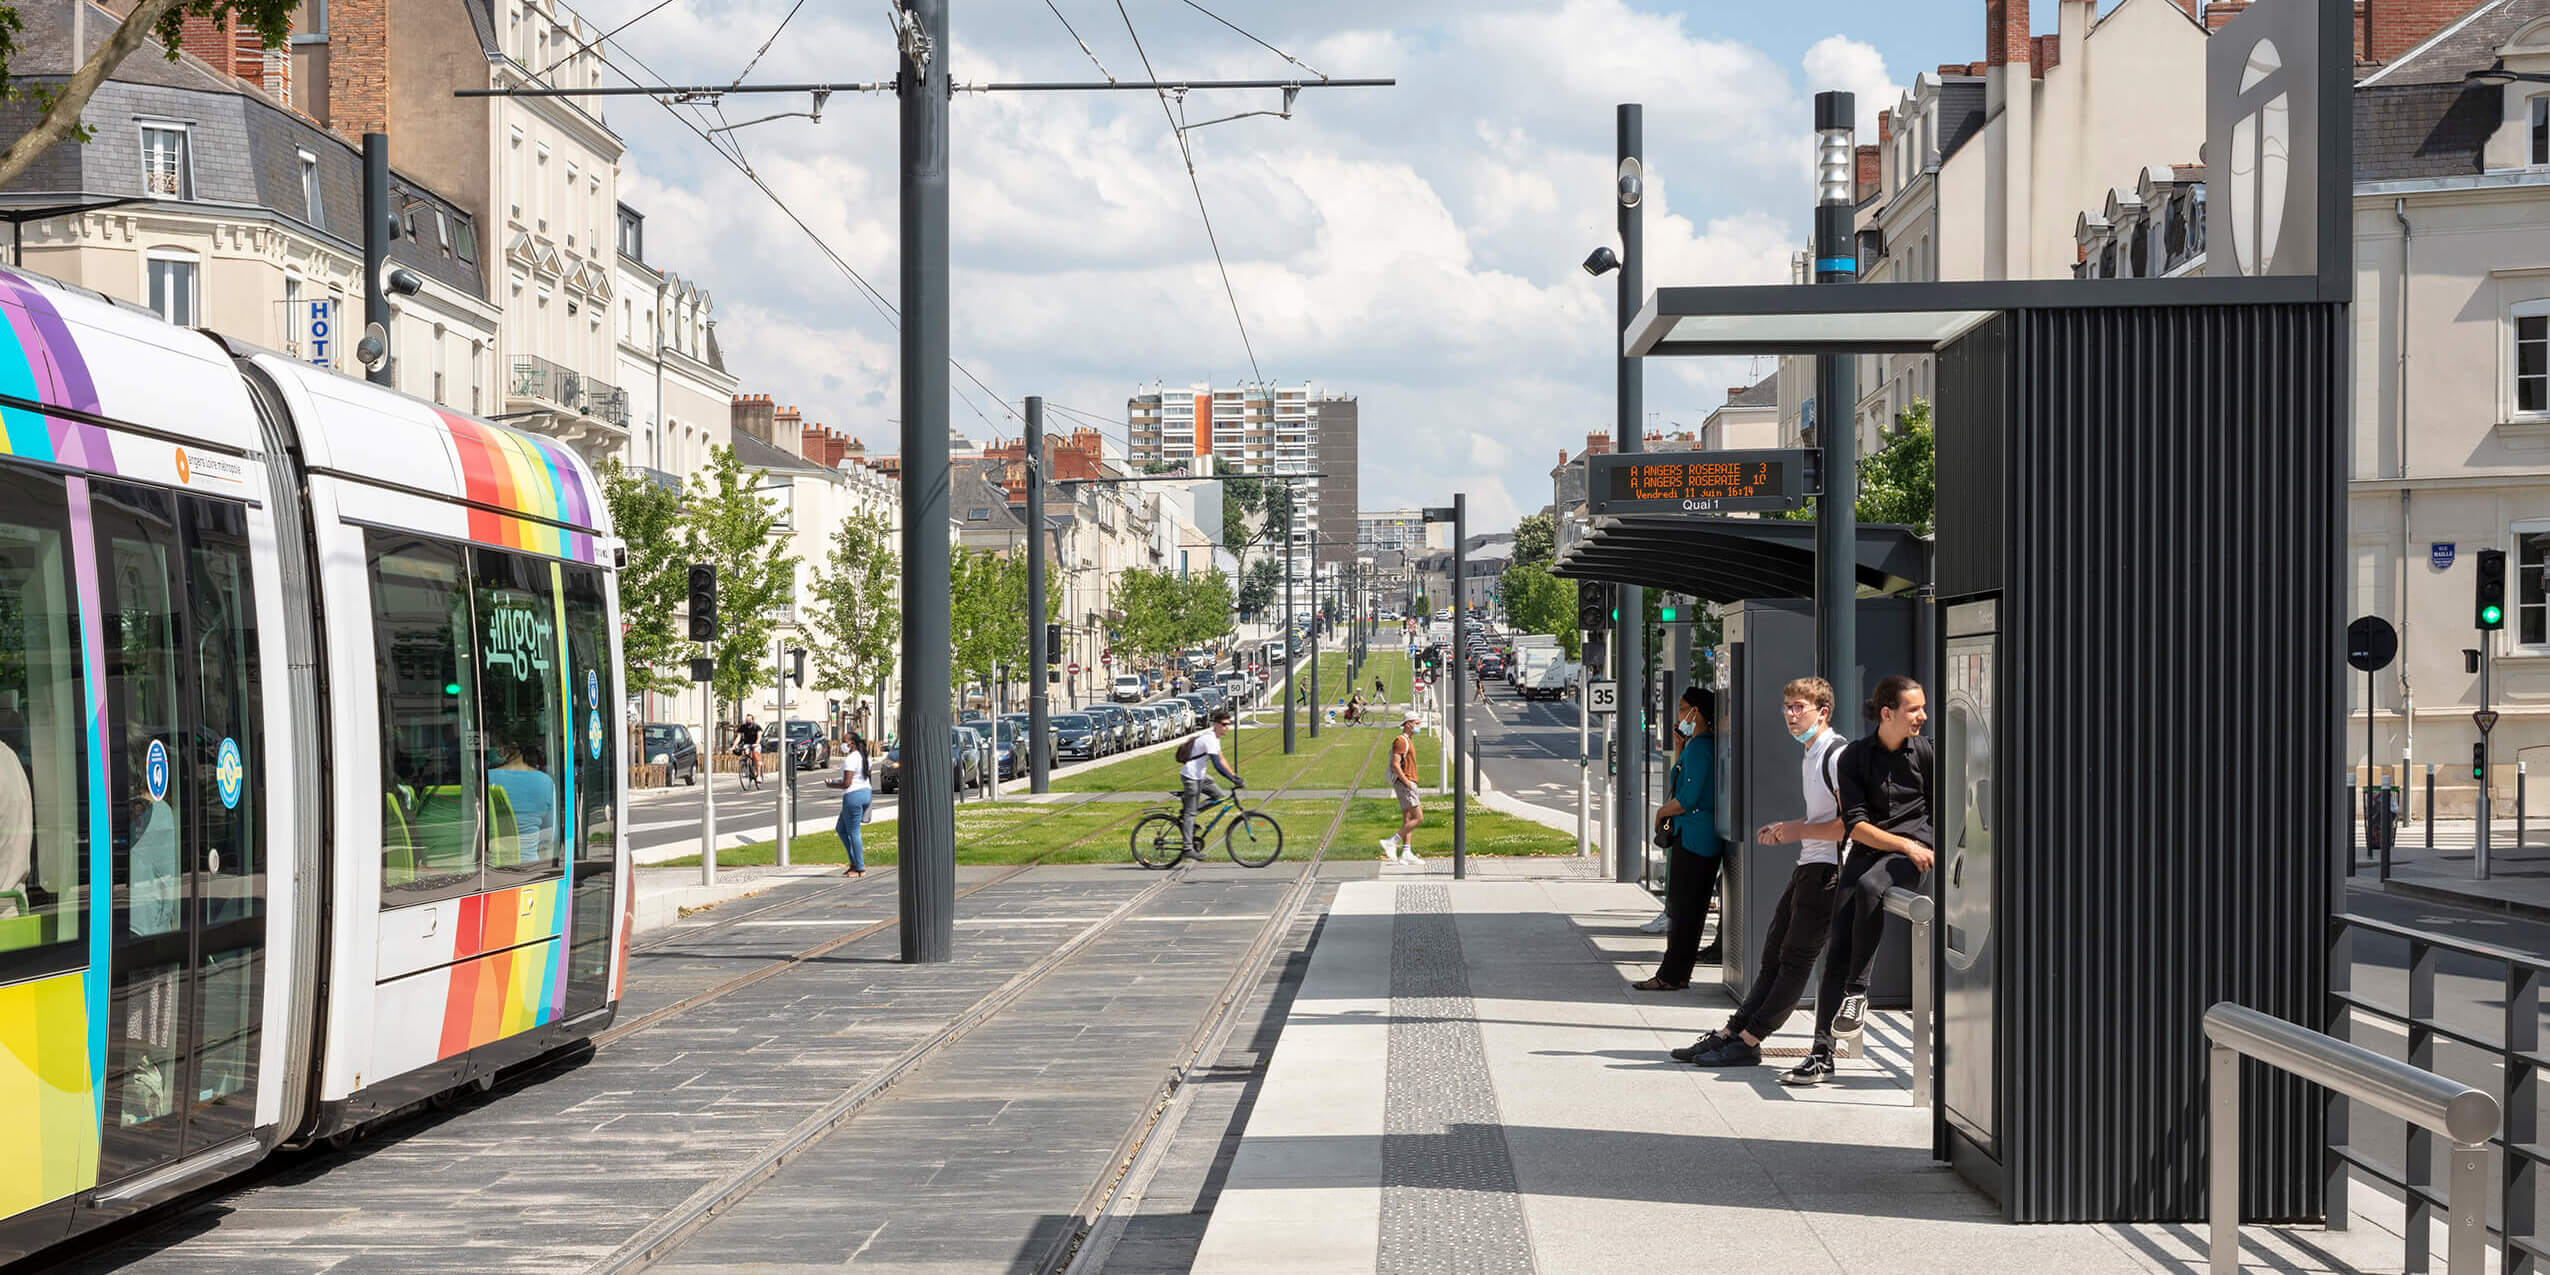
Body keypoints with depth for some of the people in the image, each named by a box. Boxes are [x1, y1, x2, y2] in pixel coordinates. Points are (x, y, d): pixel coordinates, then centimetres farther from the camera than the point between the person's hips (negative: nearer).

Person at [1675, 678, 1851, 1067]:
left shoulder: (1837, 755, -14)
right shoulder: (1810, 757, 18)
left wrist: (1800, 831, -12)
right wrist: (1785, 831, 13)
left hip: (1827, 870, -10)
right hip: (1808, 866, 10)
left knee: (1795, 960, -5)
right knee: (1774, 957, 9)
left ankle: (1748, 1042, -6)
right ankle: (1730, 1033, 9)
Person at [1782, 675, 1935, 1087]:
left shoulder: (1925, 752, 3)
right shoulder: (1856, 757, 2)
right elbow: (1855, 824, -4)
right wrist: (1905, 845, -14)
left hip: (1914, 848, -2)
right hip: (1867, 850, 2)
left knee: (1868, 887, -36)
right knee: (1837, 951, -8)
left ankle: (1858, 990, -23)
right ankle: (1821, 1056, -5)